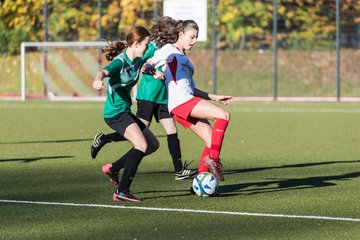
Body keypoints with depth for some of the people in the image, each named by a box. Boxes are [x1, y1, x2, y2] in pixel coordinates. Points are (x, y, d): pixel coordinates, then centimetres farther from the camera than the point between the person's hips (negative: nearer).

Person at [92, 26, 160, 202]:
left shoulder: (138, 60, 6)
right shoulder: (120, 61, -19)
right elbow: (104, 72, -41)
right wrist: (98, 80, -62)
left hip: (125, 112, 9)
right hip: (115, 113, -9)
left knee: (153, 144, 15)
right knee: (142, 145, -25)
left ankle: (113, 168, 23)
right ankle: (122, 191, -27)